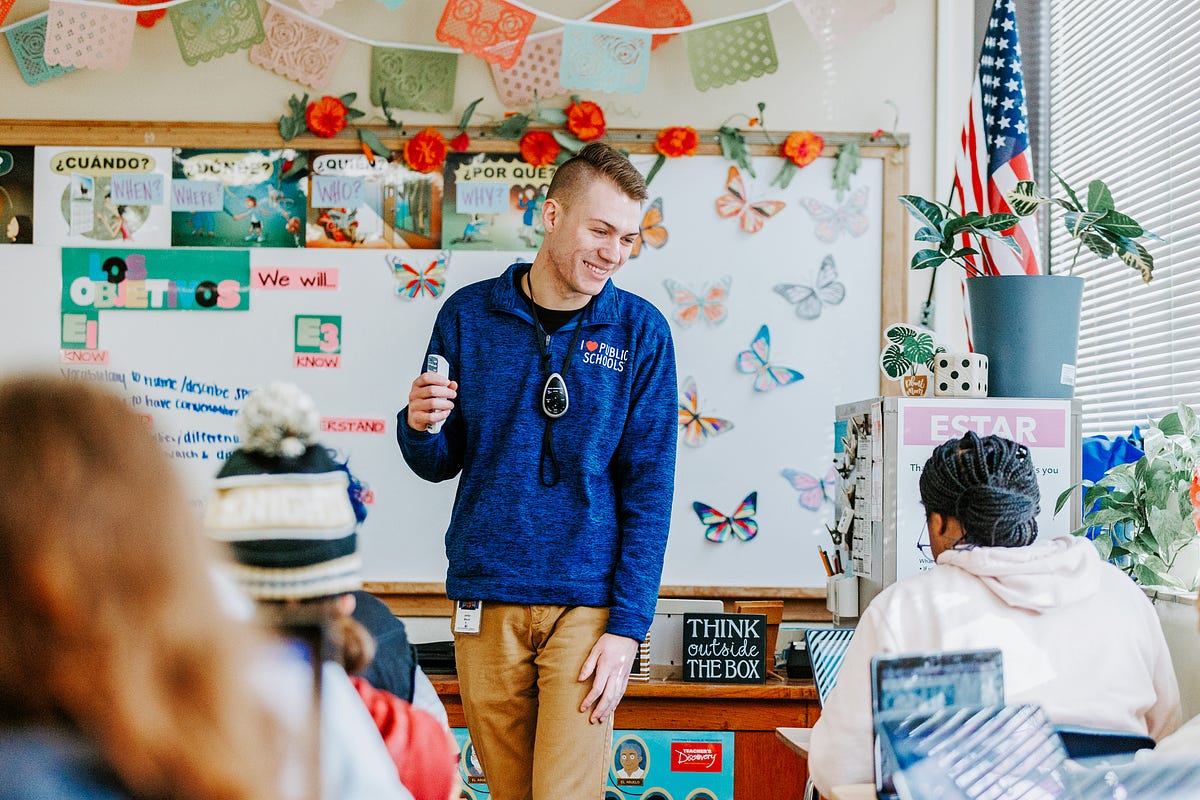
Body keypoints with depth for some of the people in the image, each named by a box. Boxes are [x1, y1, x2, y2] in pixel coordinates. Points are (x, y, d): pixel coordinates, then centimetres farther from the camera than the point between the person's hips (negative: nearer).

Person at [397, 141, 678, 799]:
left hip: (588, 601, -2)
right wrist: (419, 428, -13)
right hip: (486, 597, 2)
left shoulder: (639, 330, 0)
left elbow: (648, 486, -2)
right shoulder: (469, 315, 3)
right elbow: (440, 464, 11)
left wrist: (627, 626, -8)